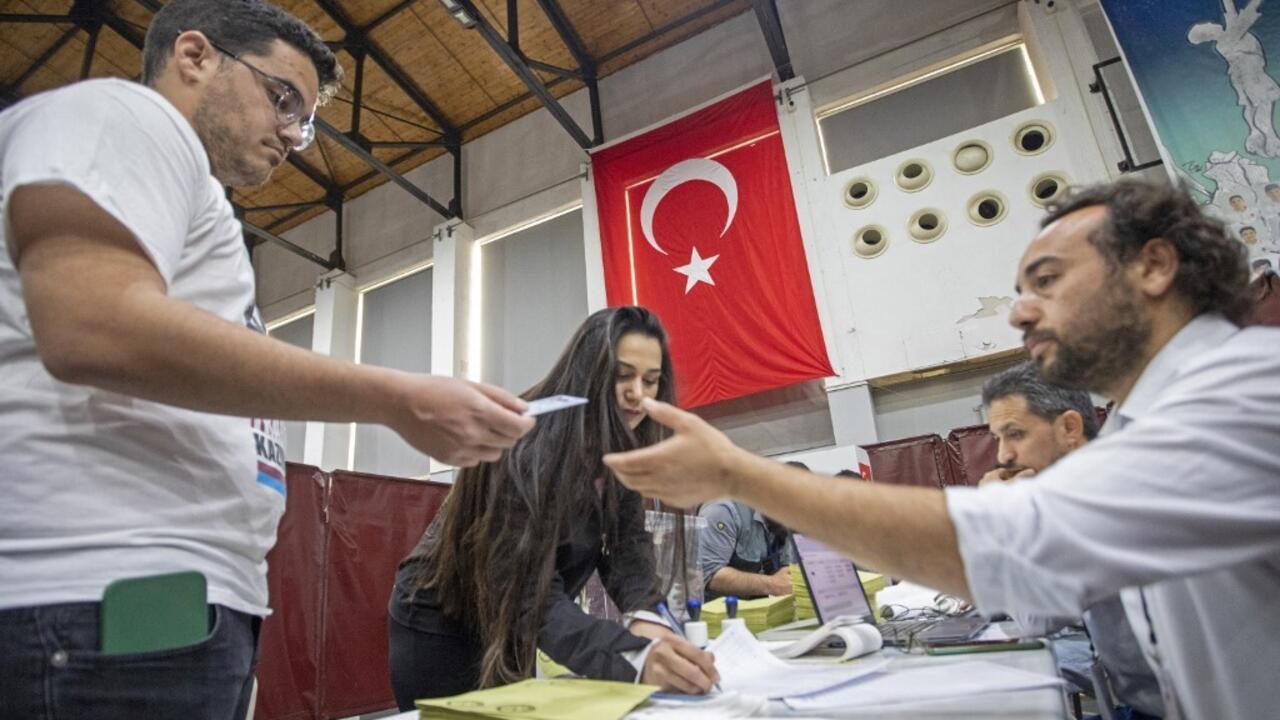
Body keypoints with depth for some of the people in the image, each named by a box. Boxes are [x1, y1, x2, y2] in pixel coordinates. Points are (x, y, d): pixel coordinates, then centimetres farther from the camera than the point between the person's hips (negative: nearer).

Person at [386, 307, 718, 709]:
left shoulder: (622, 455, -8)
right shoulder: (528, 449, -31)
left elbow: (627, 547, -14)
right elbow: (531, 592, -38)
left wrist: (646, 618, -34)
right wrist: (634, 657, -52)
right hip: (440, 628, -6)